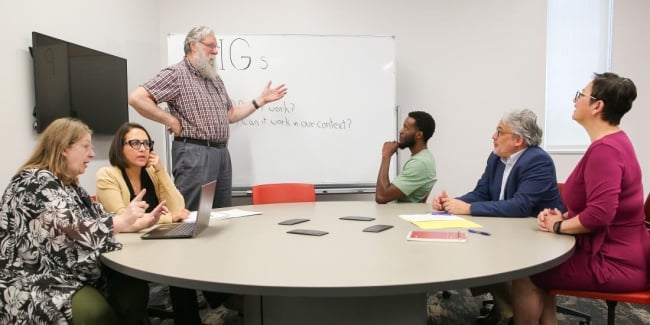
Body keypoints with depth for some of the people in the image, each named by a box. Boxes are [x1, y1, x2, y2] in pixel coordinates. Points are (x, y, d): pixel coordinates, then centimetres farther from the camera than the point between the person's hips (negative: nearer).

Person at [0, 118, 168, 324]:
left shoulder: (68, 183, 14)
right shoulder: (37, 182, -16)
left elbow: (99, 218, 15)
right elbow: (70, 232, -28)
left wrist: (142, 221, 8)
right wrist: (122, 220, -27)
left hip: (68, 276, 9)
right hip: (36, 287, -9)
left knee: (135, 289, -12)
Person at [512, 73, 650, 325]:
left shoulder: (605, 149, -24)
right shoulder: (612, 141, 10)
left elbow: (600, 213, -32)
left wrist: (559, 226, -15)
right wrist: (564, 217, 2)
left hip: (614, 263, -10)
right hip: (613, 252, 10)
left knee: (524, 276, -8)